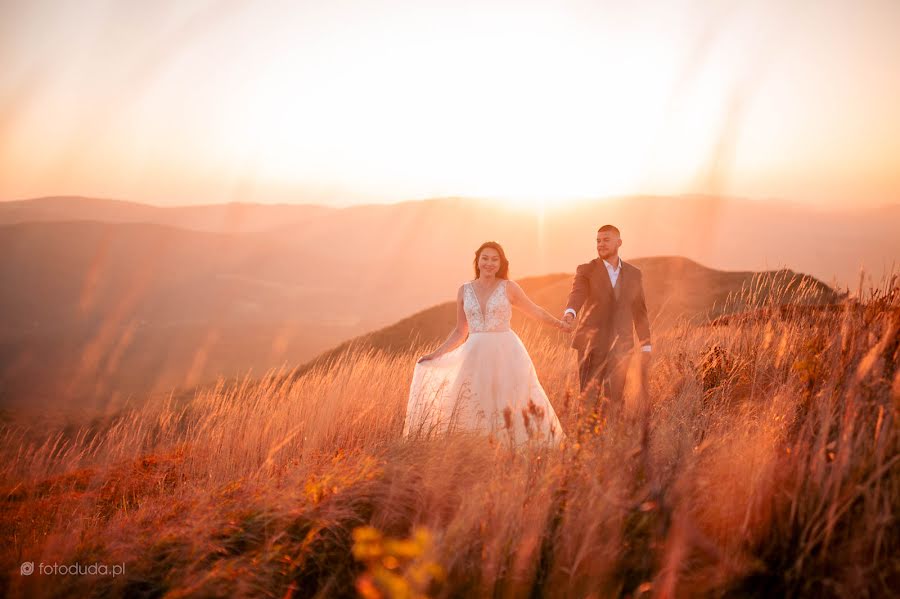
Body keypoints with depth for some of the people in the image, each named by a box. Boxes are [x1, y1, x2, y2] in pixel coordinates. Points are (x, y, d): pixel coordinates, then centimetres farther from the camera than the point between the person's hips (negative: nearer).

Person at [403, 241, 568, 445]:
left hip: (506, 353, -2)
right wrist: (435, 354, 8)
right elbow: (460, 332, 13)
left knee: (510, 408, -4)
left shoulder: (509, 287, 2)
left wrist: (561, 324, 8)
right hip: (476, 356, 2)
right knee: (472, 409, 0)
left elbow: (535, 311, 13)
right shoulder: (464, 290, 9)